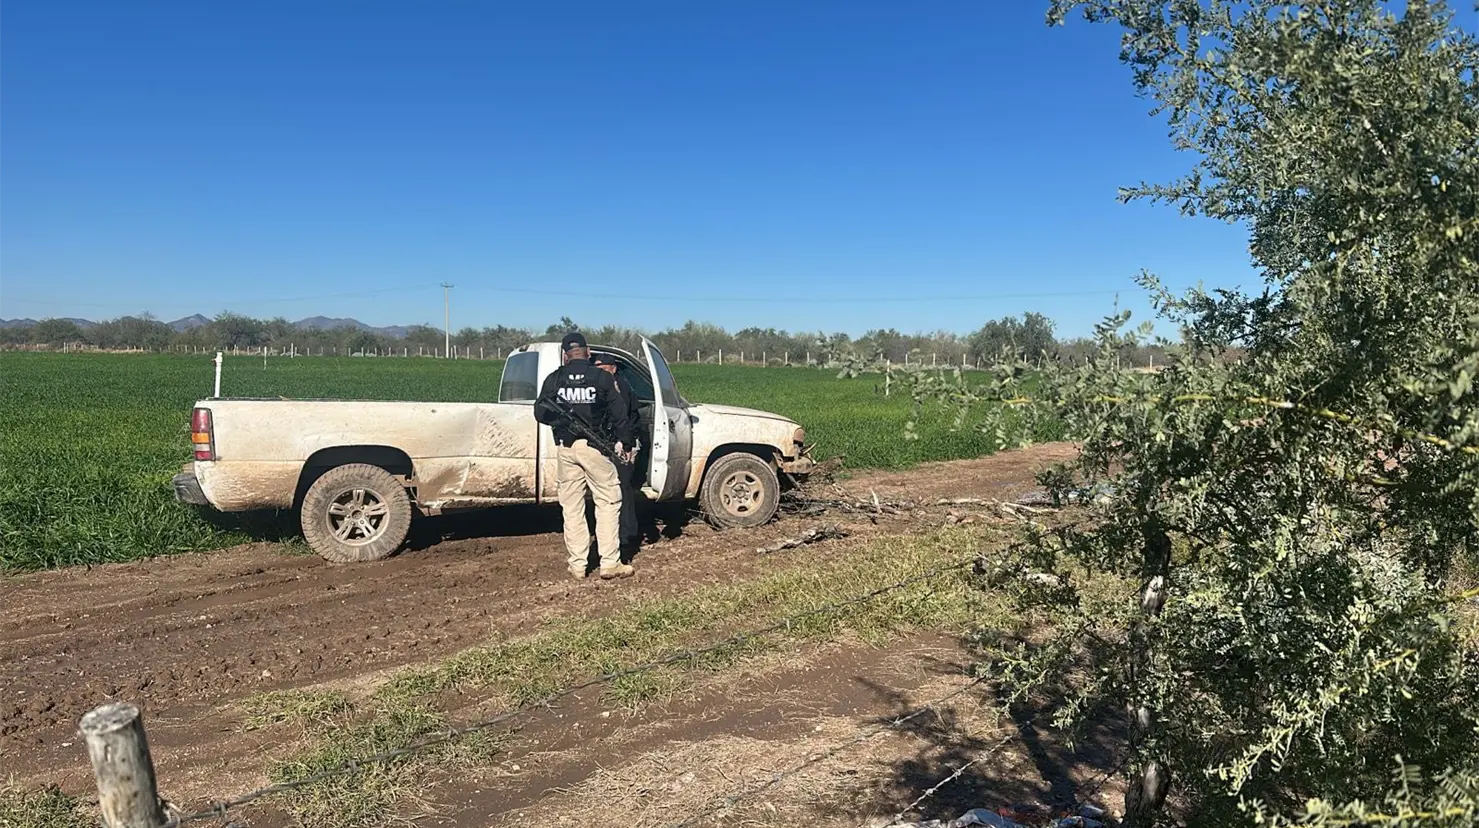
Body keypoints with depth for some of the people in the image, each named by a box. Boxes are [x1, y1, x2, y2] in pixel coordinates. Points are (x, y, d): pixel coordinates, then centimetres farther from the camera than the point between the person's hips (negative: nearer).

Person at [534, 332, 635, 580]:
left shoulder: (554, 379, 4)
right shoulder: (602, 377, -1)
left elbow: (540, 413, 4)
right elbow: (619, 413, -1)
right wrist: (623, 442, 9)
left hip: (566, 448, 3)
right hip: (594, 447, -3)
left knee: (572, 507, 10)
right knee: (608, 502, 4)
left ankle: (577, 565, 13)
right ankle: (609, 563, 1)